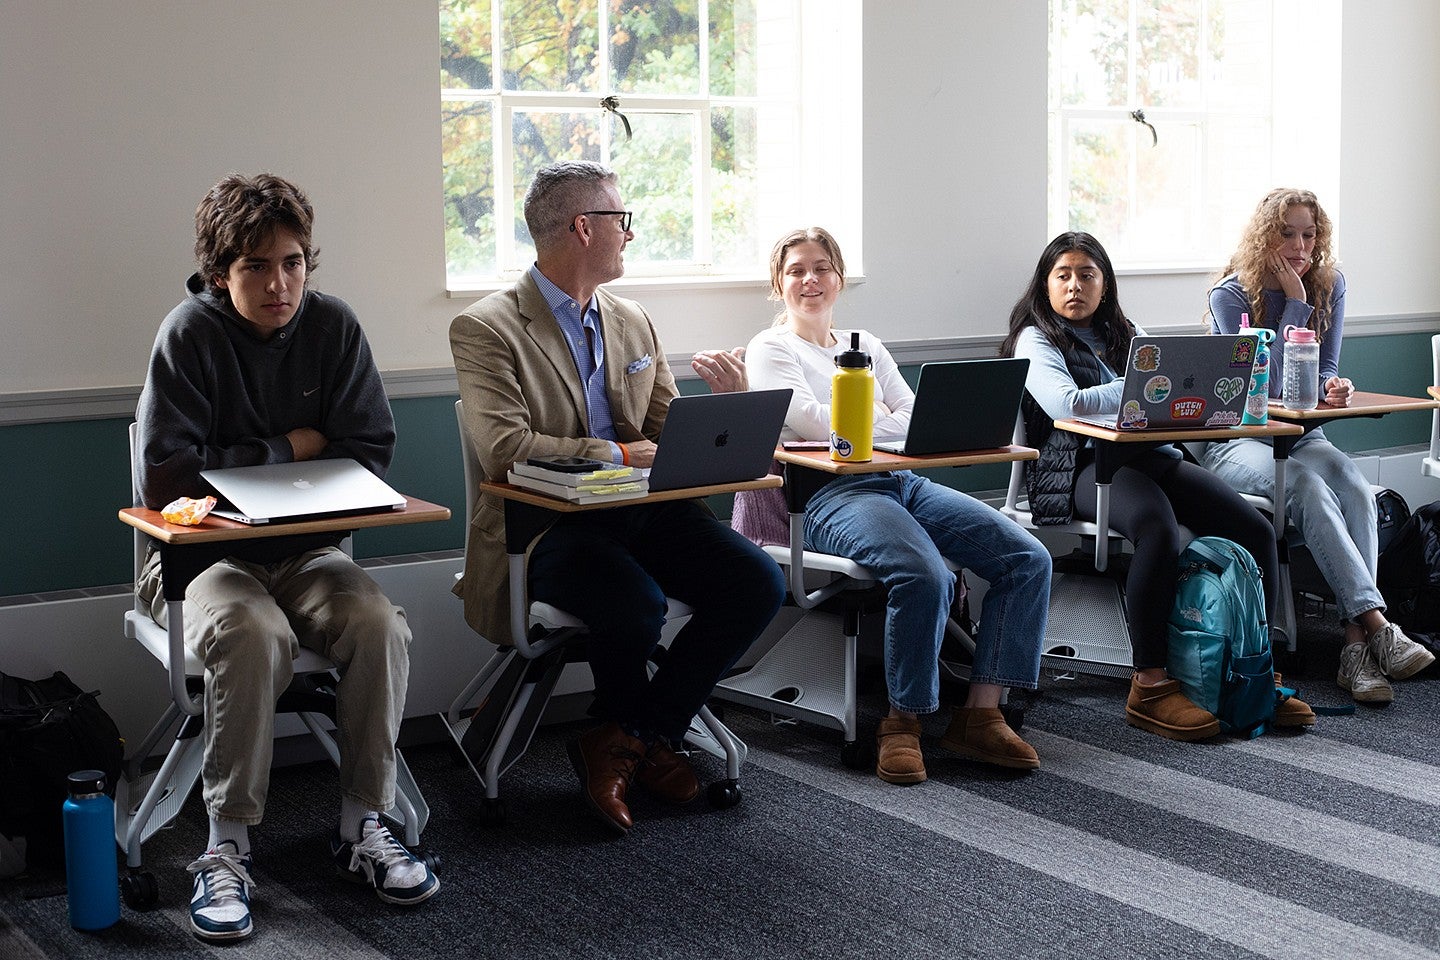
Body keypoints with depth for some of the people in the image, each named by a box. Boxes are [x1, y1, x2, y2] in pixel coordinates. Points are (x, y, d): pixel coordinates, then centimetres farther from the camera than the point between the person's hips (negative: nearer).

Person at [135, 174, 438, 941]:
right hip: (206, 555, -3)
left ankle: (361, 827, -12)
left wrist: (242, 471, -12)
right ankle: (227, 845, -21)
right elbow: (162, 475, -14)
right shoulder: (190, 333, -9)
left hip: (305, 552, 3)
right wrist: (288, 451, -10)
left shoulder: (333, 326, -1)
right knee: (253, 637, -34)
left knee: (379, 625, -26)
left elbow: (369, 455, -2)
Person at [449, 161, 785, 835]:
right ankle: (643, 738, 2)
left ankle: (627, 740, -2)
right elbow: (505, 448, -17)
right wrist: (616, 454, -16)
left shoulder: (634, 323, 17)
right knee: (635, 603, -34)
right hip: (546, 524, -6)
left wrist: (725, 400, -4)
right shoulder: (486, 329, -5)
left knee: (757, 582, -16)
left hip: (643, 512, 7)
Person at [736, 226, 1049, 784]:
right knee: (925, 576, -36)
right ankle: (903, 723, -18)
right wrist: (887, 421, 0)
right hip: (833, 493, -7)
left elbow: (914, 417, 15)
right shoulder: (769, 351, 10)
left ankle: (979, 715, -14)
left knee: (1027, 559, -14)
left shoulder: (866, 346, 27)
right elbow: (812, 421, -7)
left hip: (904, 480, 7)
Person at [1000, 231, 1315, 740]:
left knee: (1255, 530, -15)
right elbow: (1066, 403, -14)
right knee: (1159, 530, -37)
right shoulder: (1037, 340, 6)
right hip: (1081, 466, -7)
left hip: (1151, 455, 7)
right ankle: (1150, 686, -32)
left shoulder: (1124, 334, 25)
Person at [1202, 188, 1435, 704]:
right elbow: (1267, 383, -15)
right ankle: (1377, 626, -42)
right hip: (1235, 441, -4)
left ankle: (1357, 643, -37)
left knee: (1354, 485, -30)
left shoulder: (1330, 285, 5)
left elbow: (1325, 369, 10)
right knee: (1308, 486, -35)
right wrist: (1295, 304, -16)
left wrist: (1333, 387, -15)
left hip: (1301, 435, 4)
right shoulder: (1230, 294, -9)